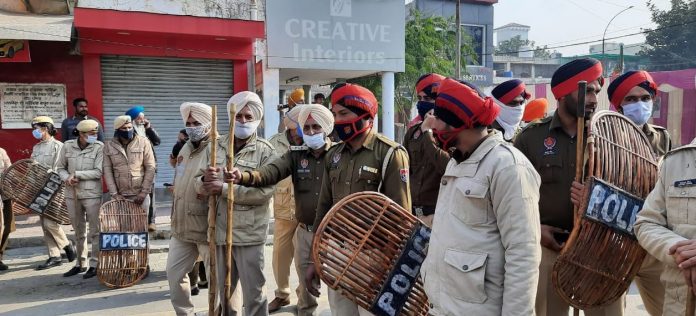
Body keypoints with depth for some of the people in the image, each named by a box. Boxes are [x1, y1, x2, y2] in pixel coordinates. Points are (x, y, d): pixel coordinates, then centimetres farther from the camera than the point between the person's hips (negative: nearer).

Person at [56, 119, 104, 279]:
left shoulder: (99, 147, -7)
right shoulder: (67, 146, 2)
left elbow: (99, 172, -12)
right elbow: (60, 167, 11)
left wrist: (76, 174, -13)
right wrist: (67, 178, -8)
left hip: (92, 194, -4)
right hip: (72, 194, 4)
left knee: (95, 230, 1)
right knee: (78, 231, 15)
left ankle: (94, 264, 11)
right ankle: (80, 263, 26)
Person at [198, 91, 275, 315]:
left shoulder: (265, 151, -7)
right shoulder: (217, 147, 8)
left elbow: (265, 191, -19)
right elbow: (198, 185, 6)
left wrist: (224, 188, -20)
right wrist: (205, 181, -17)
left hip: (249, 233, -5)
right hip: (219, 231, 5)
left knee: (254, 294, 6)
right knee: (223, 291, 21)